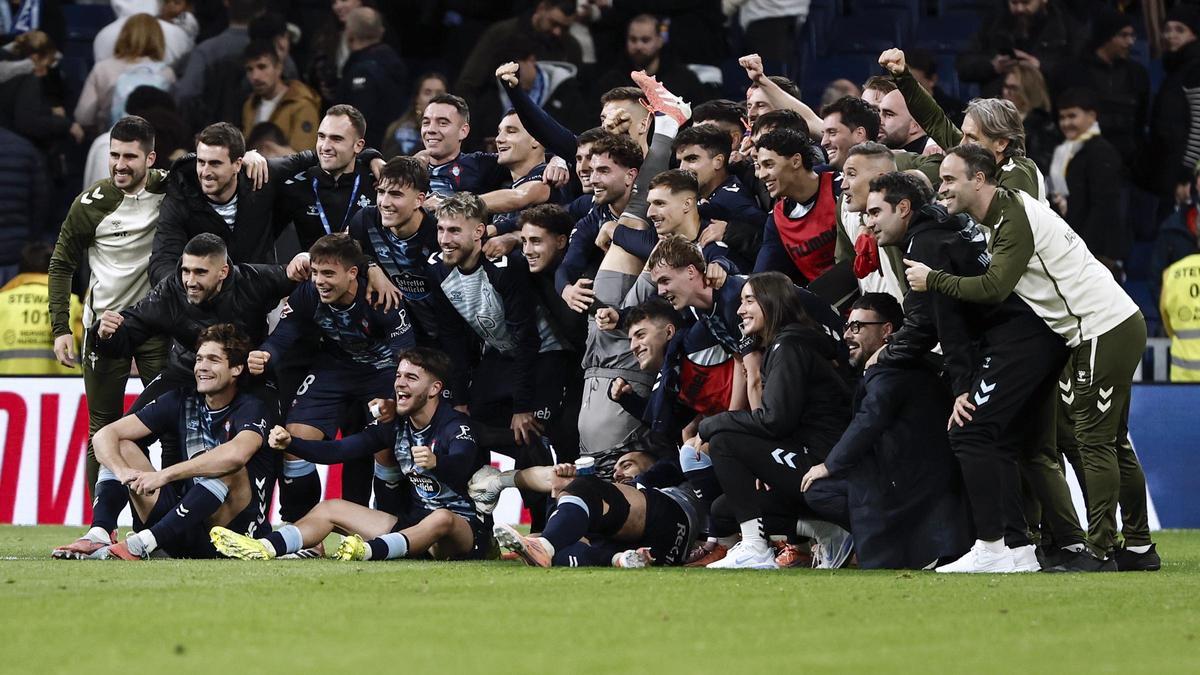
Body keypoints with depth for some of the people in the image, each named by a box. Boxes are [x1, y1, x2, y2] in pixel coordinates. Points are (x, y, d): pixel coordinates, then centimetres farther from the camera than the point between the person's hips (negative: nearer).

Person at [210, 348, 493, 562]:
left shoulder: (456, 427, -14)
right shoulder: (396, 425, 7)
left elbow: (460, 466, -36)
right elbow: (337, 451, 2)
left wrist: (436, 463, -59)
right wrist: (290, 443, -14)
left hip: (466, 526, -7)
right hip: (416, 520, 7)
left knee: (441, 519, -41)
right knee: (331, 508, -1)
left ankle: (372, 551, -63)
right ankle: (265, 548, -25)